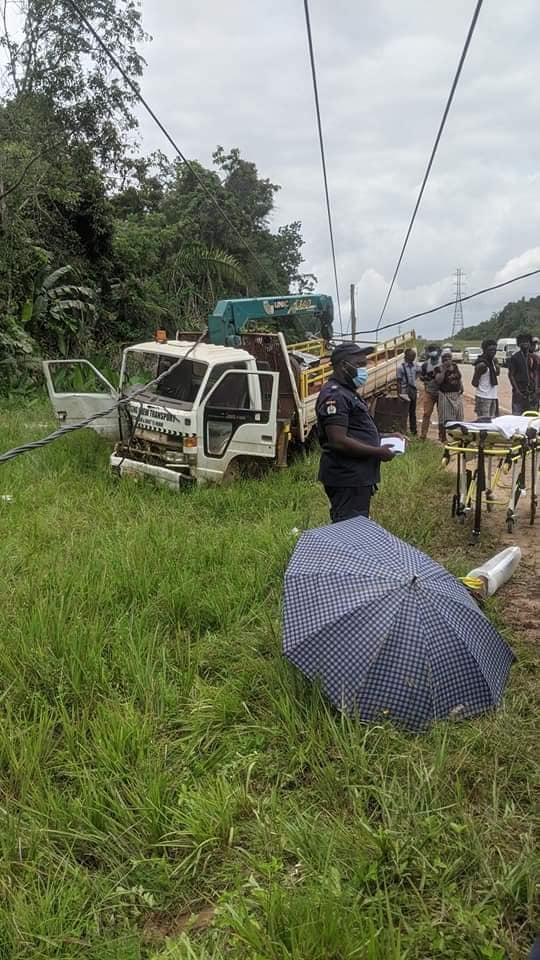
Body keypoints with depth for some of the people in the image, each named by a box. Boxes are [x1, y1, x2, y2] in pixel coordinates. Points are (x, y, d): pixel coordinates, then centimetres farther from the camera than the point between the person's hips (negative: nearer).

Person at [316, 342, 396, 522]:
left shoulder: (347, 392, 17)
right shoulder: (334, 395, -17)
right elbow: (339, 442, -25)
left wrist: (381, 440, 13)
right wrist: (378, 452, -17)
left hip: (357, 476, 11)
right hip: (347, 480, -11)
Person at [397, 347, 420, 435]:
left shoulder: (416, 365, 3)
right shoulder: (401, 367, -12)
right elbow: (399, 381, -10)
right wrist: (400, 394, -12)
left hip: (413, 390, 5)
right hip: (405, 391, -5)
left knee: (412, 412, 14)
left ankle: (413, 430, 22)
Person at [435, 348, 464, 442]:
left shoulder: (455, 366, 9)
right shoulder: (439, 368, -7)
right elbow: (438, 381, -19)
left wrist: (461, 387, 7)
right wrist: (444, 369, -20)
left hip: (457, 395, 6)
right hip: (445, 396, -6)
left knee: (458, 417, 11)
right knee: (444, 418, -3)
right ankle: (442, 438, 5)